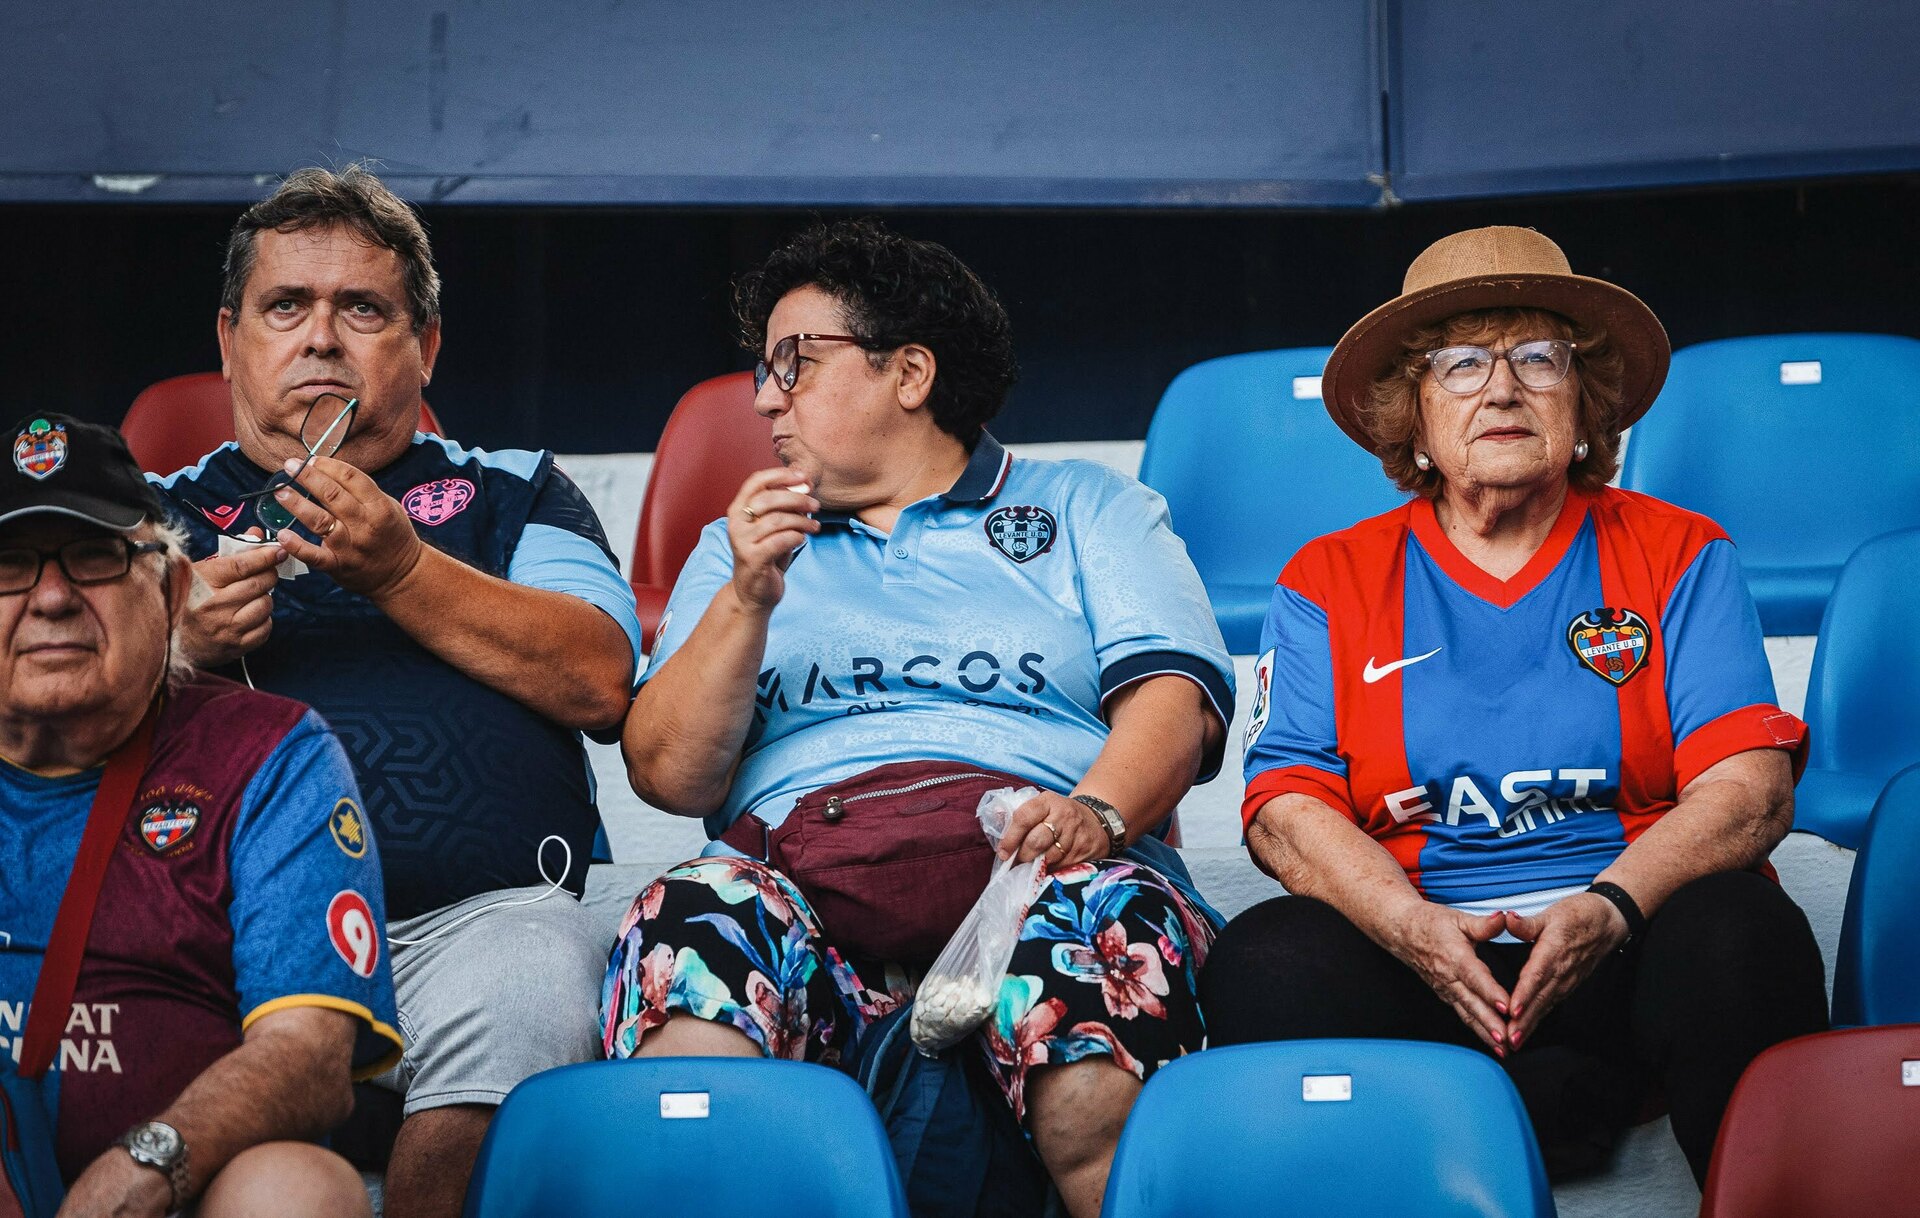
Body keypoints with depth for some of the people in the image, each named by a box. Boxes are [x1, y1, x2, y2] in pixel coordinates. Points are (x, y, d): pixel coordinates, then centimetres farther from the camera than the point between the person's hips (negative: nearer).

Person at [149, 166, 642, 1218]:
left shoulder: (513, 494, 23)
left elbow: (598, 683, 5)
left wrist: (401, 569, -3)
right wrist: (177, 648, -3)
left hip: (479, 910, 0)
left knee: (523, 995, -33)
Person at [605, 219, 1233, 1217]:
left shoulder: (1091, 508, 23)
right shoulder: (740, 546, 29)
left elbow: (1172, 704, 6)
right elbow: (669, 776, 14)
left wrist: (1098, 810, -15)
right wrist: (746, 601, -1)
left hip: (1037, 870, -1)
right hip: (802, 877, 2)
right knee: (690, 919, -36)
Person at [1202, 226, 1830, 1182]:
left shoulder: (1680, 556, 12)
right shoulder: (1330, 583, 14)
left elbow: (1749, 788, -1)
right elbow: (1284, 807, 1)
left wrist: (1608, 907, -21)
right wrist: (1414, 926, -20)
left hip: (1622, 957, -1)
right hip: (1416, 957, 1)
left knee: (1737, 931, -34)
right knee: (1265, 964, -31)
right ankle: (1563, 1107, -31)